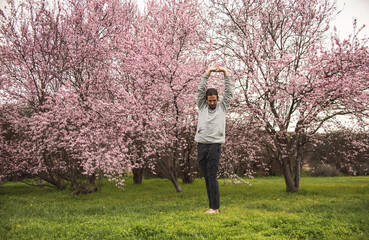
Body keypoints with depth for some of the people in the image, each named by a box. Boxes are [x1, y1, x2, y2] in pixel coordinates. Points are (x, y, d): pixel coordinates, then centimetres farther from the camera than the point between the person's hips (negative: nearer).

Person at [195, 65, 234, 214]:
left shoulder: (222, 107, 10)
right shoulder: (202, 106, 15)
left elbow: (229, 92, 4)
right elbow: (200, 90, 8)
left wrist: (225, 72, 1)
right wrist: (208, 72, 3)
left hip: (214, 146, -4)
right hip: (201, 145, 4)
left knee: (212, 177, -10)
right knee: (206, 178, 7)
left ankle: (215, 208, -6)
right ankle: (212, 206, 14)